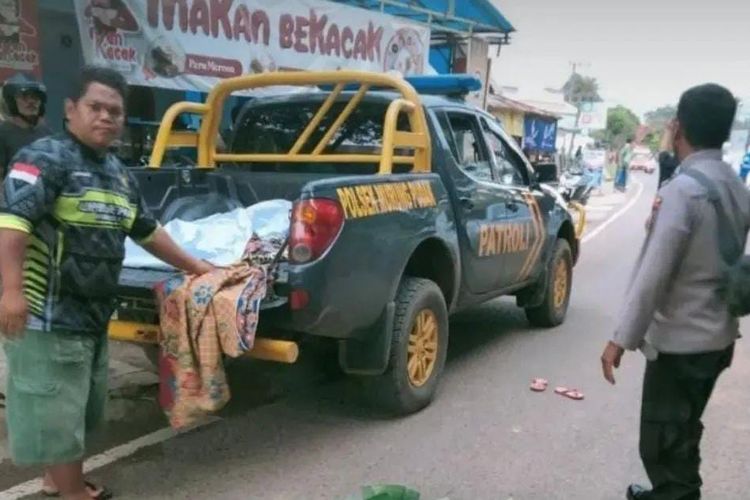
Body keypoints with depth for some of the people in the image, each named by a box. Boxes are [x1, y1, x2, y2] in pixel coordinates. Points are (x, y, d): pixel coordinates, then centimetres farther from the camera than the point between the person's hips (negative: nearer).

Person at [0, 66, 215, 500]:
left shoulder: (120, 174, 14)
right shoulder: (47, 158, -12)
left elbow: (147, 231, 23)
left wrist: (194, 266, 25)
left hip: (93, 313, 9)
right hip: (48, 315, -9)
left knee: (81, 404, 21)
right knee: (57, 408, 1)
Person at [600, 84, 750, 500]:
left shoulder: (682, 190, -21)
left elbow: (653, 274, -23)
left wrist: (622, 339, -18)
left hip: (679, 340, -9)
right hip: (717, 334, 9)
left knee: (663, 439, 2)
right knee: (682, 432, 24)